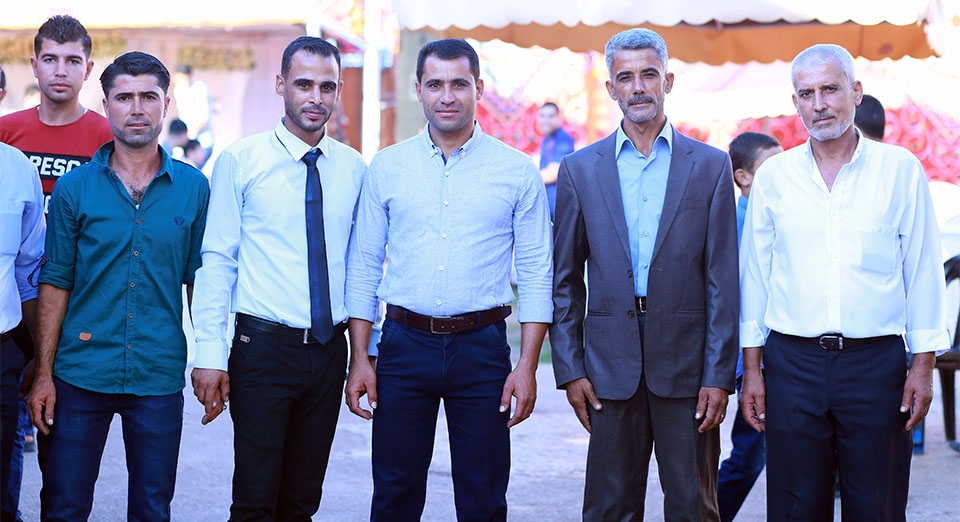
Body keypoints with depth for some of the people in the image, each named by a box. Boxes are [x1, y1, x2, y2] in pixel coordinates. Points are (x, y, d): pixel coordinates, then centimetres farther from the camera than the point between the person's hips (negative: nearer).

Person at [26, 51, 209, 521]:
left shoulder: (193, 188, 3)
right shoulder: (75, 187, 1)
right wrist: (44, 373, -2)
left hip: (159, 377, 0)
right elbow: (55, 283, 3)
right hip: (80, 375, 0)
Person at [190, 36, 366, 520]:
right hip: (264, 348, -3)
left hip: (330, 350, 4)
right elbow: (215, 259, -4)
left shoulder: (354, 168, 7)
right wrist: (210, 353, -9)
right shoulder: (240, 161, -3)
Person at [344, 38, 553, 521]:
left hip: (482, 349, -1)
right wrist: (359, 358, 1)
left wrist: (528, 366, -7)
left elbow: (536, 273, 1)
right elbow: (364, 265, 7)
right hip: (404, 344, 1)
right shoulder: (386, 168, 5)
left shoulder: (518, 171, 1)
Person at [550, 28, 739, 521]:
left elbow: (722, 279, 1)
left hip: (686, 363, -1)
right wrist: (569, 369, 1)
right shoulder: (580, 169, 7)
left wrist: (719, 375, -5)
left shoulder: (710, 165, 4)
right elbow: (565, 279, 8)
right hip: (611, 366, 1)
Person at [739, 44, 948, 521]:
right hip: (793, 363, 1)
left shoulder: (900, 169, 3)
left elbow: (923, 272, 3)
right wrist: (751, 369, 6)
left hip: (876, 361, -1)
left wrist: (923, 367, -2)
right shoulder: (773, 176, 7)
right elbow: (754, 275, 9)